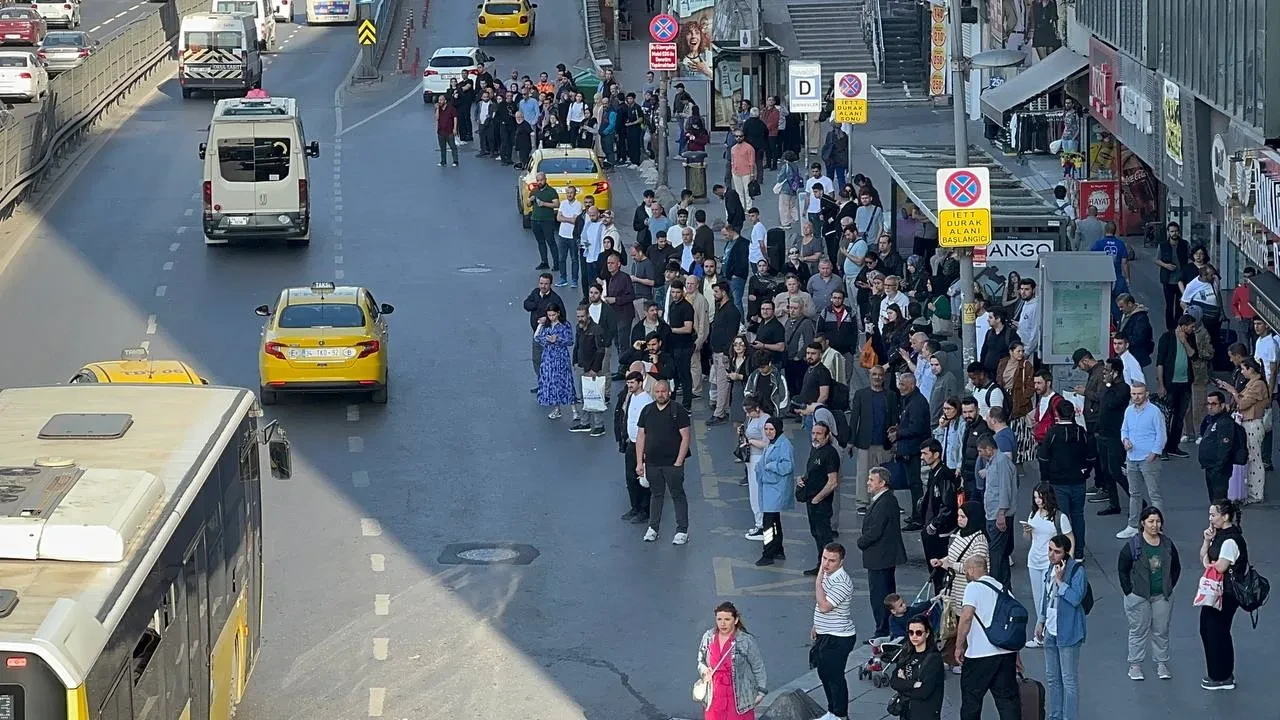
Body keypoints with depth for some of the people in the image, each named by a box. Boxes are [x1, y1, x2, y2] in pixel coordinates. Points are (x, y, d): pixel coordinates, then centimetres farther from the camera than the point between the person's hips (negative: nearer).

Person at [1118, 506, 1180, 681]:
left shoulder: (1168, 544, 3)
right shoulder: (1132, 545, -9)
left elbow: (1176, 567, 14)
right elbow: (1123, 570, -4)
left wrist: (1169, 587, 6)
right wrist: (1129, 591, -8)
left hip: (1162, 596, 3)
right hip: (1139, 597, -3)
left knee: (1162, 631, 10)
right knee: (1138, 631, 4)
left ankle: (1162, 663, 21)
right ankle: (1135, 665, 14)